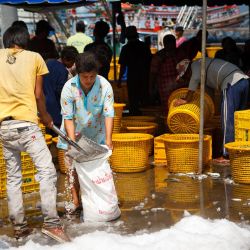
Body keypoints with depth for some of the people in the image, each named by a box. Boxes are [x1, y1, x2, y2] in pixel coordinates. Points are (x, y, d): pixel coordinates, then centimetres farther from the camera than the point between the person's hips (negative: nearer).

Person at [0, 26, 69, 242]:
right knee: (47, 171, -5)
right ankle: (51, 223, -15)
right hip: (25, 124, -4)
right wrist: (46, 117, 22)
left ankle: (19, 226, 13)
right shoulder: (34, 58, 4)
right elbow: (38, 95, 6)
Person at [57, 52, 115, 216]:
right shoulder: (69, 88, -20)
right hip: (74, 134, 0)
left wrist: (108, 139, -26)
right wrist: (73, 141, -24)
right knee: (73, 168, -1)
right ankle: (76, 202, 9)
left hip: (96, 134, 1)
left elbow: (108, 114, -18)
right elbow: (68, 118, -17)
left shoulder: (105, 86, -18)